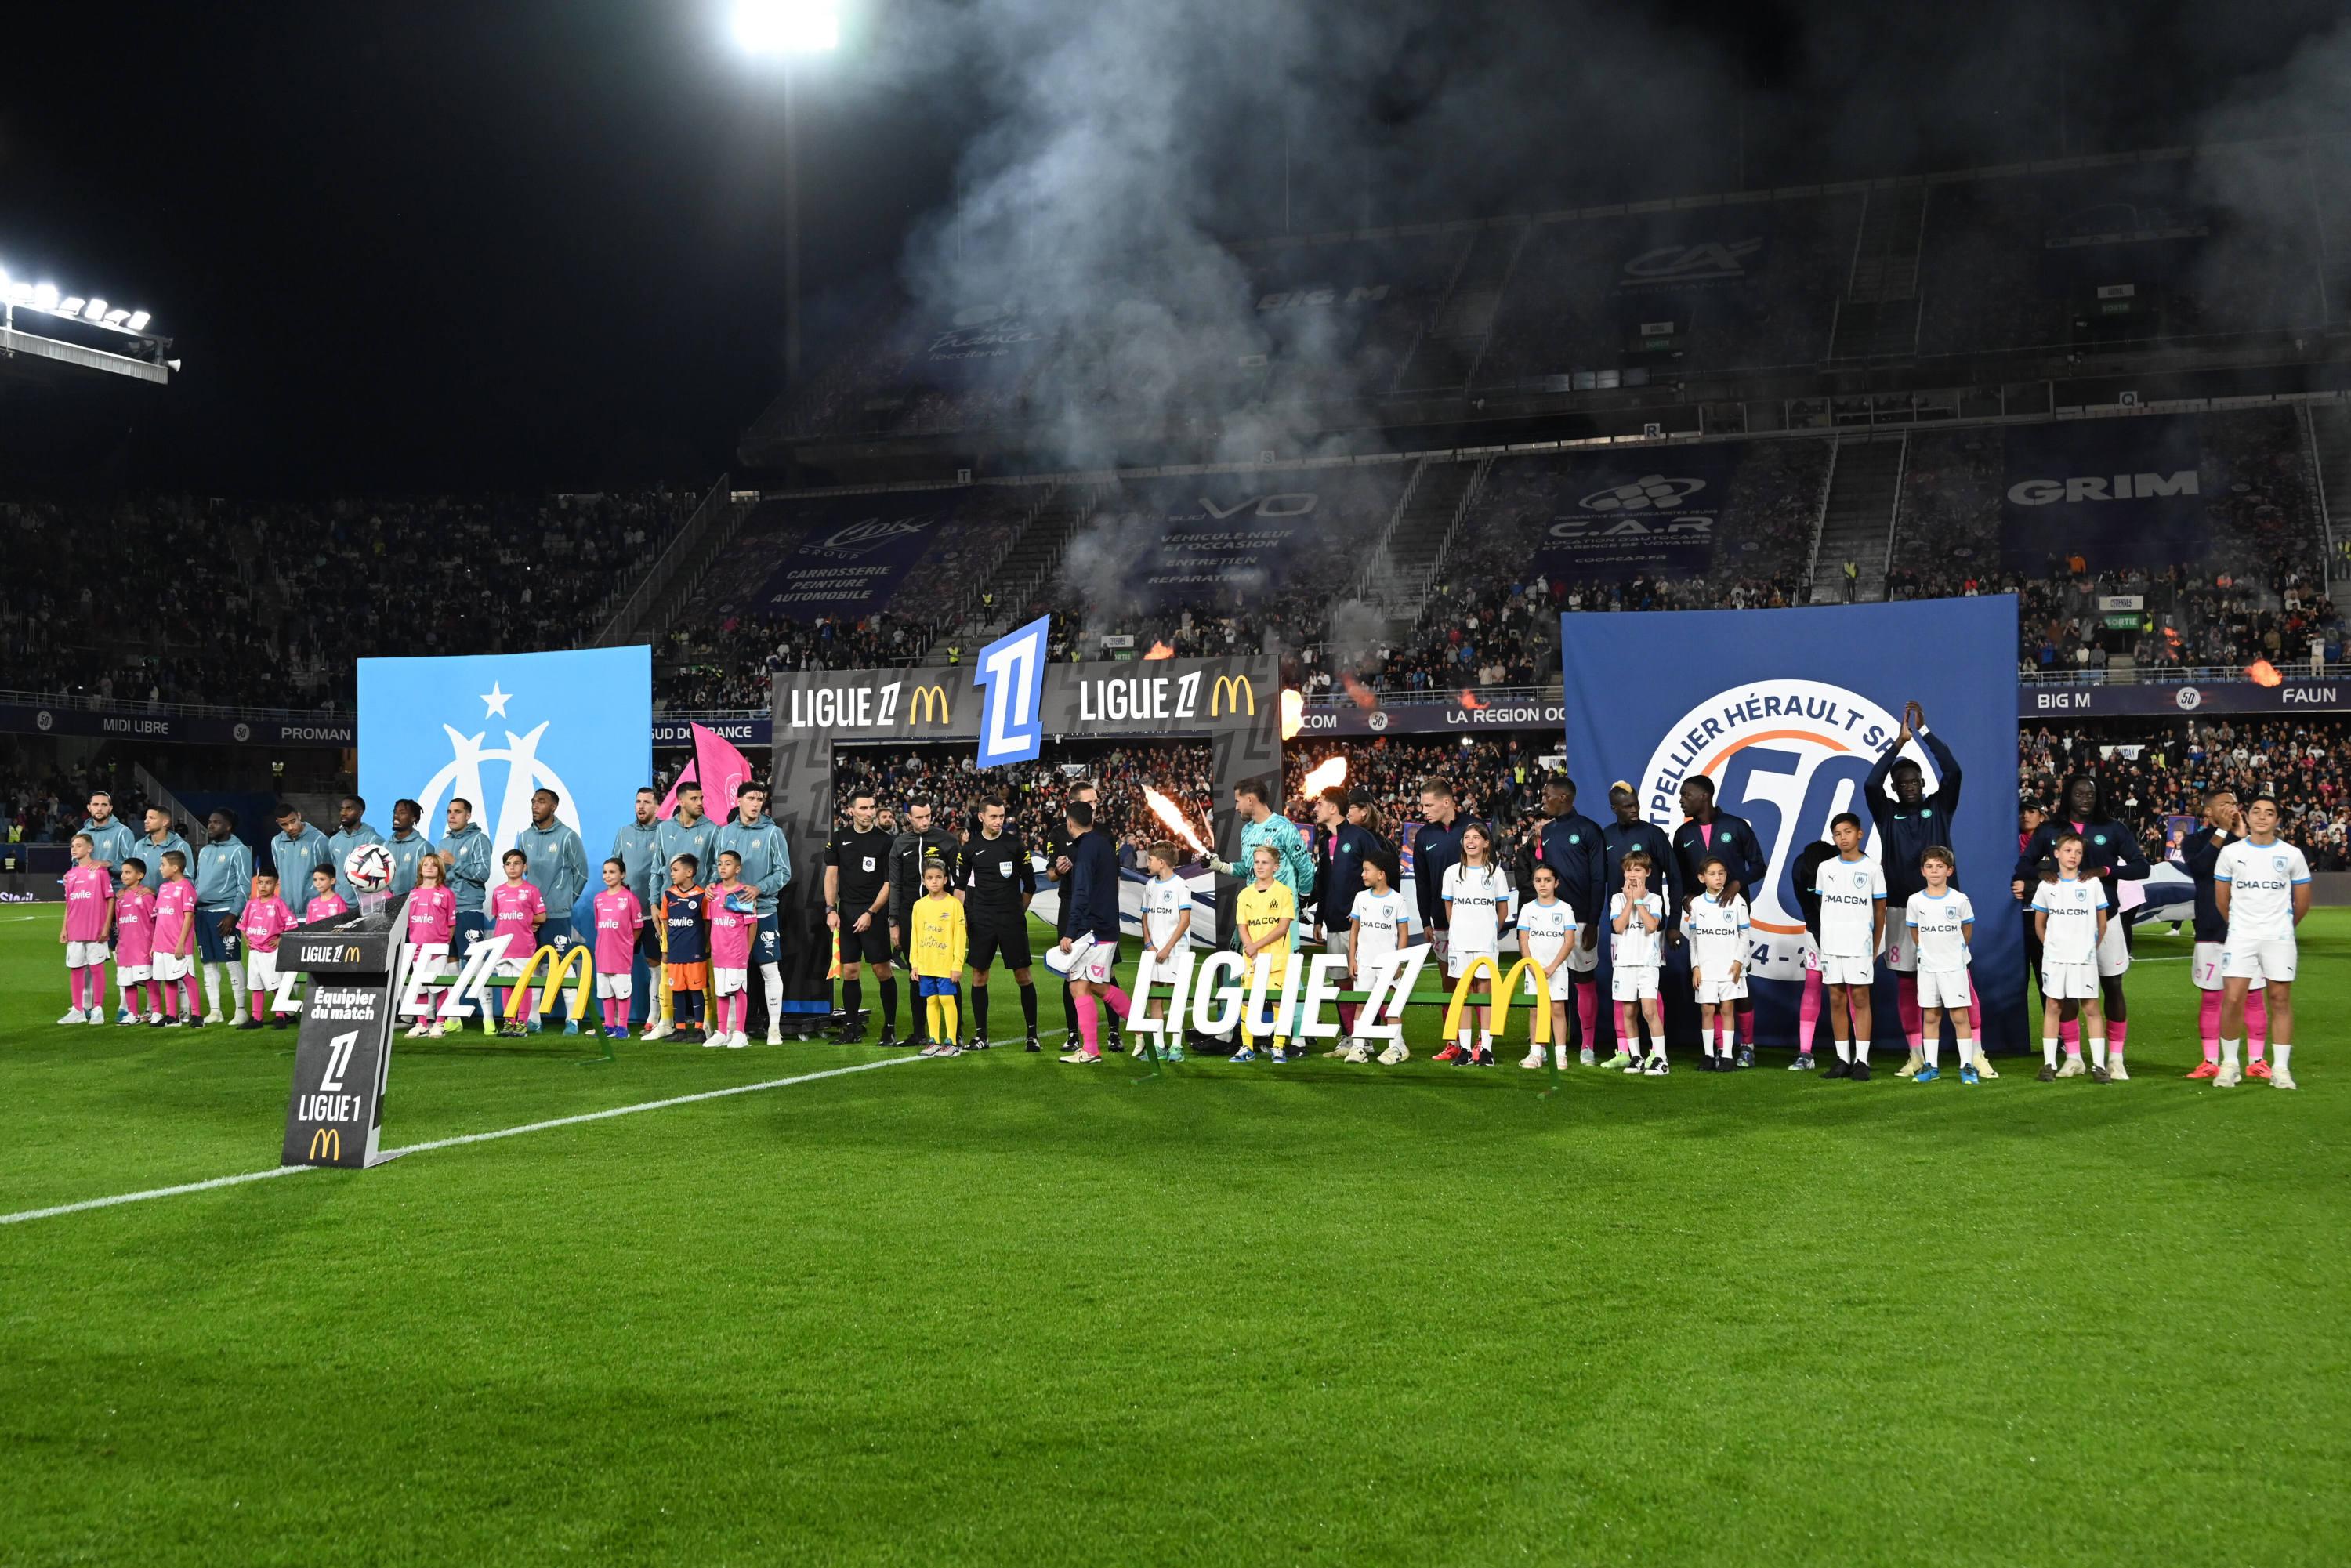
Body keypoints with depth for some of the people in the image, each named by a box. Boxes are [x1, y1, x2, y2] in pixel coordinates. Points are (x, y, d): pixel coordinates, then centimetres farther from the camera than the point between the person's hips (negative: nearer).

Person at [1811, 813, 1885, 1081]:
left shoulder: (1873, 869, 0)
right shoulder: (1825, 868, 8)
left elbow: (1880, 910, 4)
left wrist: (1876, 947, 4)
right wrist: (1828, 936, 11)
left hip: (1859, 945, -3)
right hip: (1830, 945, 3)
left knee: (1860, 999, -2)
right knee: (1836, 1000, 5)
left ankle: (1862, 1061, -1)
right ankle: (1843, 1059, 10)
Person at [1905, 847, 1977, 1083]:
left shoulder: (1960, 900, -4)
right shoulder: (1915, 901, 0)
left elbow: (1967, 931, 8)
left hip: (1954, 966, -2)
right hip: (1927, 966, 2)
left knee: (1960, 1016, -3)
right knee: (1930, 1017, 7)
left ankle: (1967, 1066, 1)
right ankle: (1931, 1066, 13)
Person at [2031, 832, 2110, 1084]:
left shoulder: (2092, 884, 0)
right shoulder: (2047, 886, 3)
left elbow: (2102, 922, 8)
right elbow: (2039, 923, 13)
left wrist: (2093, 946, 9)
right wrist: (2051, 945, 8)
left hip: (2085, 958, -1)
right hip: (2054, 958, 1)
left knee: (2091, 1008, -2)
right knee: (2053, 1007, 3)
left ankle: (2099, 1066, 1)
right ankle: (2049, 1064, 8)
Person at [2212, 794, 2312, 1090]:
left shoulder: (2292, 855, 2)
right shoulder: (2231, 853, 2)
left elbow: (2302, 902, 10)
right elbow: (2222, 899, 10)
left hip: (2279, 938, 0)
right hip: (2240, 937, 0)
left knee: (2280, 1001, 2)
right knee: (2232, 999, -7)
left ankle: (2280, 1068, 9)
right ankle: (2229, 1064, 5)